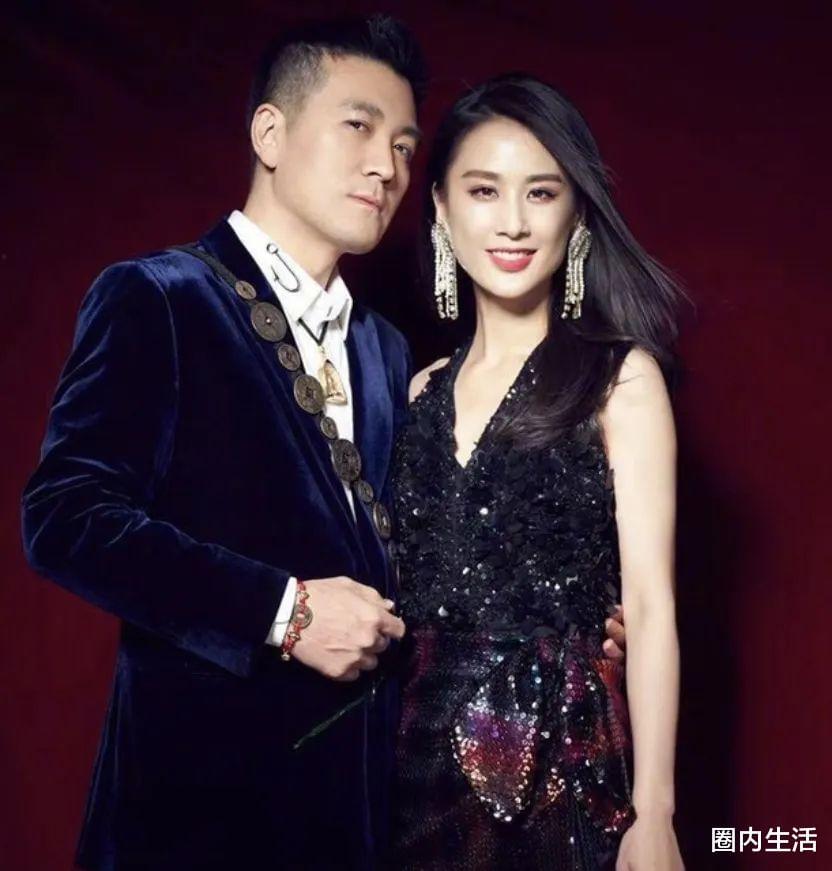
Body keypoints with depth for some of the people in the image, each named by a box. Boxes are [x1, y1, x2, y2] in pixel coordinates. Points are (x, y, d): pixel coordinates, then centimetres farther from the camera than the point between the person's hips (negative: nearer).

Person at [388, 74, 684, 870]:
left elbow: (649, 603, -10)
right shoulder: (426, 389, 8)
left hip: (564, 752, -4)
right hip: (428, 756, 4)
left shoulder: (620, 376, -6)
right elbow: (409, 592, 9)